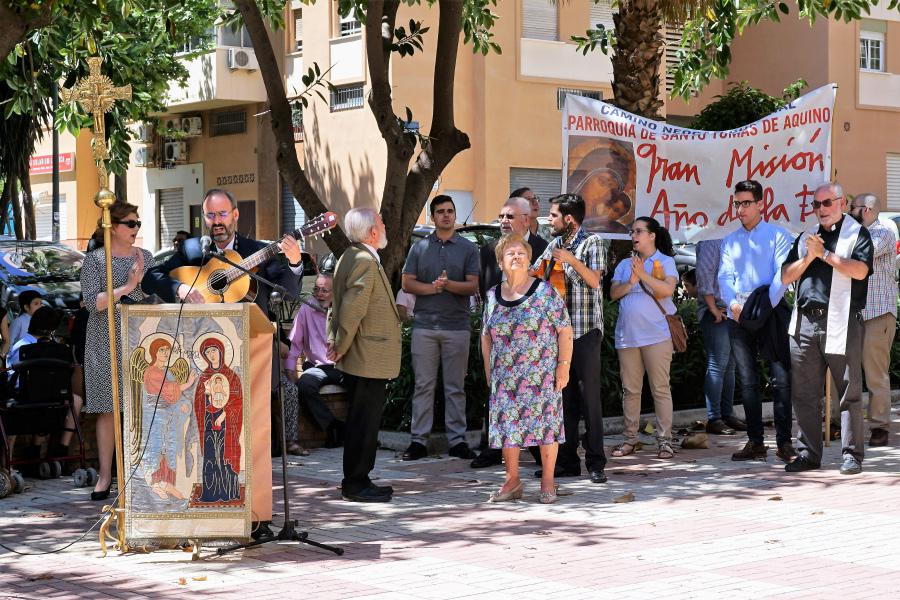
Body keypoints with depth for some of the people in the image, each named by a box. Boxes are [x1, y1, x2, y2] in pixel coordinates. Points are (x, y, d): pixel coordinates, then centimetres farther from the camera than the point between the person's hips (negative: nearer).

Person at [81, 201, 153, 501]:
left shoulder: (145, 257, 9)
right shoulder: (94, 259, -1)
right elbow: (92, 302, -10)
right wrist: (126, 287, -15)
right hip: (105, 341, -2)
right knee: (107, 408, 0)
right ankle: (105, 475, 5)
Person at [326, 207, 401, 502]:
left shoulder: (350, 257, 15)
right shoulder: (365, 262, -19)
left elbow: (338, 304, 19)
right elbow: (352, 309, -24)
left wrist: (333, 342, 12)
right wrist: (340, 347, -15)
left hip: (360, 358, 10)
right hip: (369, 359, -10)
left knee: (361, 420, 15)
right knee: (365, 422, -4)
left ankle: (356, 481, 22)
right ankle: (356, 484, 1)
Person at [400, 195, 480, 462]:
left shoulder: (468, 248, 7)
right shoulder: (419, 247, 10)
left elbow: (473, 286, -1)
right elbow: (407, 284, 4)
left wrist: (449, 284, -19)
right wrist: (433, 288, -12)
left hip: (457, 326, 0)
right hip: (424, 324, 1)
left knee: (455, 387, 4)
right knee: (423, 385, 1)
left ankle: (457, 440, 8)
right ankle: (418, 440, 3)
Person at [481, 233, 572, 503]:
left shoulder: (545, 291, -4)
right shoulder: (492, 296, 8)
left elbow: (564, 330, -4)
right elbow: (486, 337, 15)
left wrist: (563, 365, -9)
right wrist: (488, 370, 11)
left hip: (541, 375, -3)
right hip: (505, 377, 3)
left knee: (545, 421, -2)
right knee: (507, 425, 4)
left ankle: (548, 482, 8)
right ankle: (512, 481, 15)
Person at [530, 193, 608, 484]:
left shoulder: (591, 242, -3)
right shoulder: (556, 244, 16)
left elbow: (594, 280, -14)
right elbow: (534, 273, 23)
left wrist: (572, 260, -23)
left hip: (586, 331, -6)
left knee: (589, 396, -6)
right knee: (564, 397, 7)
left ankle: (595, 462, -3)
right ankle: (567, 461, 12)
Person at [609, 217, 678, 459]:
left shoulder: (665, 261, 3)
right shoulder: (624, 264, 16)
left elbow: (668, 289, -13)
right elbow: (613, 293, 6)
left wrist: (643, 275, -15)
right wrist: (630, 282, -11)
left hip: (656, 336, -5)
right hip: (627, 336, 5)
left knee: (661, 389, -3)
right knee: (630, 389, 8)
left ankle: (664, 440, 0)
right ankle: (630, 439, 14)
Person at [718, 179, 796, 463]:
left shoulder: (777, 236, 4)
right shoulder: (729, 241, 16)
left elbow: (782, 274, -7)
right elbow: (724, 276, 7)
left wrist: (767, 306, -18)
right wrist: (733, 304, -11)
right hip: (739, 316, 4)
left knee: (781, 379, -8)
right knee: (747, 381, 5)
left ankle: (784, 442, -5)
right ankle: (755, 442, 9)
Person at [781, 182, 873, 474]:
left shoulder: (857, 233, 3)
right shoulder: (806, 238, 19)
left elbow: (860, 270, -13)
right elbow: (785, 276, 12)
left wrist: (824, 254, -11)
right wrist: (809, 257, -4)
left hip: (842, 324, -5)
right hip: (805, 324, 5)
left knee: (849, 392, -1)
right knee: (804, 393, 6)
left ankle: (852, 454, 4)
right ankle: (809, 453, 13)